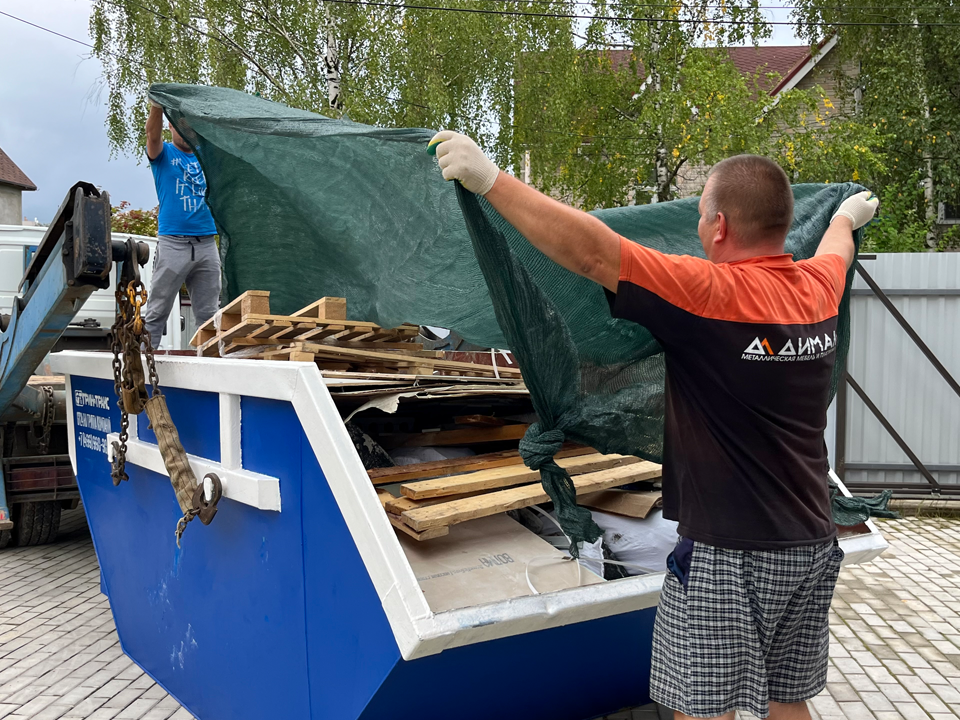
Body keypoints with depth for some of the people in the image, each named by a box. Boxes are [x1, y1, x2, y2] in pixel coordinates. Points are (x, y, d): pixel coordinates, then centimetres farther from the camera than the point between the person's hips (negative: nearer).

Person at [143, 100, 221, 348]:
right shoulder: (163, 153, 8)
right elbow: (153, 135, -11)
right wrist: (156, 107, -28)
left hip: (206, 243, 4)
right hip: (172, 242, -3)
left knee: (209, 312, 5)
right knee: (157, 311, -2)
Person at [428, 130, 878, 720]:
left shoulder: (712, 293, -19)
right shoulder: (818, 288, 5)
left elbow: (593, 252, -26)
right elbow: (837, 247, 29)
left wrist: (488, 178, -23)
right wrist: (848, 215, 53)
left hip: (730, 555, -8)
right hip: (814, 546, 8)